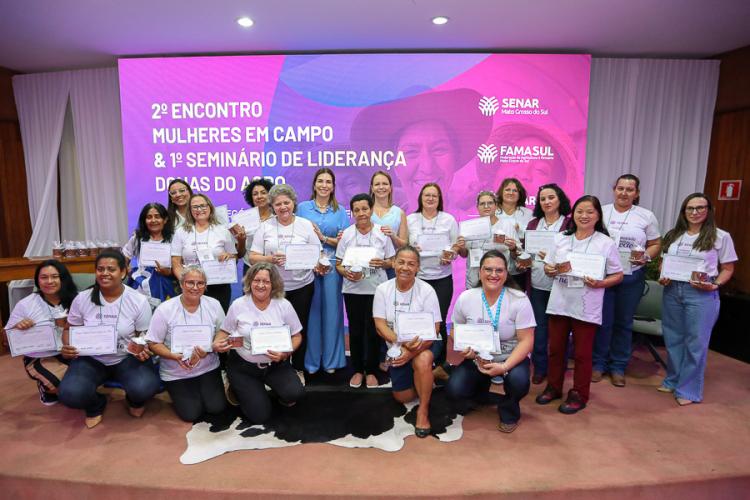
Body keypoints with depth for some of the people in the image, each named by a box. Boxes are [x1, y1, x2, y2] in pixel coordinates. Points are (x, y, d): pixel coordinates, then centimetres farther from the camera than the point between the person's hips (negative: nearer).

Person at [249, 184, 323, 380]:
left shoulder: (306, 225, 4)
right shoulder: (265, 227, 4)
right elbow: (253, 257, 1)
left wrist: (318, 266, -19)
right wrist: (270, 259, -18)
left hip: (301, 286, 0)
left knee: (299, 328, 8)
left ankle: (298, 369, 27)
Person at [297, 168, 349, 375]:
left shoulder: (340, 211, 9)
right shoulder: (302, 207, 8)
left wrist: (323, 238, -10)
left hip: (332, 266, 1)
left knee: (331, 310, 4)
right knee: (310, 311, 2)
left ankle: (331, 360, 18)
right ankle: (311, 360, 15)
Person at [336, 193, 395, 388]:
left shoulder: (382, 233, 1)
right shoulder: (346, 234, 3)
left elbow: (392, 261, 5)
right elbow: (338, 264, 5)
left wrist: (382, 263, -16)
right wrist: (346, 273, -15)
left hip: (377, 289, -1)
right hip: (353, 289, 1)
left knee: (373, 331, 3)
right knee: (355, 331, 8)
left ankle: (371, 371, 21)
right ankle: (357, 370, 25)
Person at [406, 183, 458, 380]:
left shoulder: (449, 219, 6)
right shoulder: (410, 220, 6)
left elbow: (456, 246, 6)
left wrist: (450, 256, -14)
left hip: (442, 278, 0)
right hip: (418, 277, 0)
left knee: (439, 321, -1)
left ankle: (440, 364, 16)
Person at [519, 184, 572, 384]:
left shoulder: (570, 224, -3)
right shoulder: (533, 224, 12)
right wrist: (523, 262, -2)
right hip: (537, 284, 3)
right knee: (538, 327, 8)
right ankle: (539, 367, 21)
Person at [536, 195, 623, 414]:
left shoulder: (606, 243, -4)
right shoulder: (560, 238, 6)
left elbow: (618, 275, -1)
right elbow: (547, 265, 11)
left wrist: (599, 284, -19)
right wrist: (550, 270, -12)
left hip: (586, 307, -3)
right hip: (559, 303, 3)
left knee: (582, 353, 8)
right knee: (555, 348, 13)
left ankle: (579, 395, 24)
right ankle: (553, 387, 30)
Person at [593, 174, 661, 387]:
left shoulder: (646, 216, 3)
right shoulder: (600, 212, 3)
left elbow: (656, 244, 8)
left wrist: (646, 256, -13)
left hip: (632, 277, 1)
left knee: (624, 323, 11)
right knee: (602, 322, 5)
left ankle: (618, 367, 24)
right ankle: (598, 363, 20)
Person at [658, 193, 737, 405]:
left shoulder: (720, 236, -2)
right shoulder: (673, 235, 9)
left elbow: (728, 269, 2)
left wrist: (715, 285, -14)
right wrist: (662, 277, -2)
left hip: (702, 294, -4)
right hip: (672, 290, 4)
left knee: (695, 342, 1)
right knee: (672, 338, 13)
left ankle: (688, 390, 14)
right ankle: (672, 380, 30)